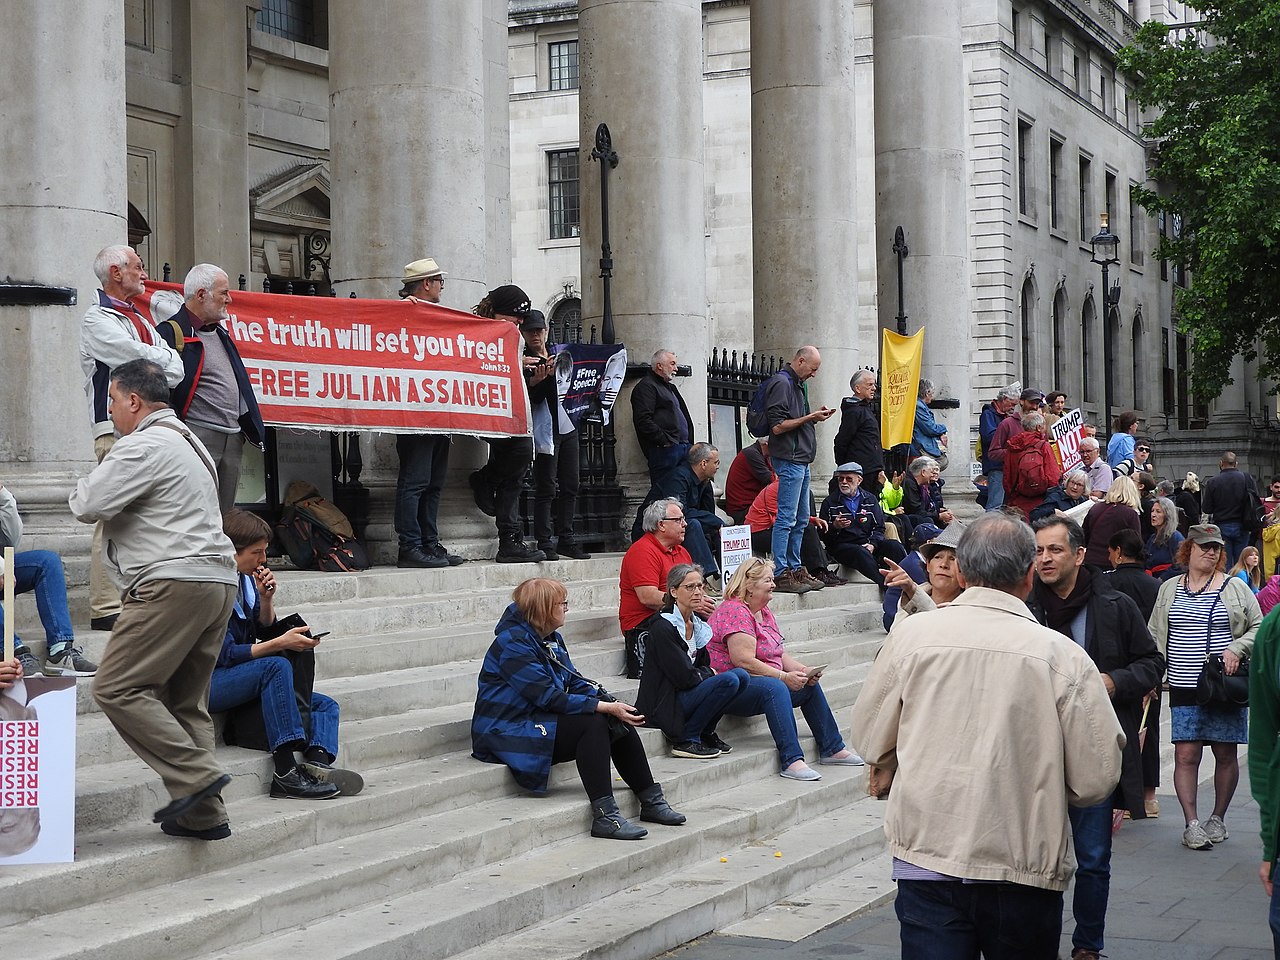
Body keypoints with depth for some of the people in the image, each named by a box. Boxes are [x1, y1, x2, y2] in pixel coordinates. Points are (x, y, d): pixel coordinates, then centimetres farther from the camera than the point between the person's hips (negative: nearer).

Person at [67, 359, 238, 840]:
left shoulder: (144, 447, -9)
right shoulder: (188, 443, 24)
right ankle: (203, 813, 9)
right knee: (186, 701, 11)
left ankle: (195, 776, -15)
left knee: (117, 688, -9)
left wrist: (87, 485, 9)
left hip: (174, 583, -10)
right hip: (217, 582, 10)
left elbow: (86, 506, -12)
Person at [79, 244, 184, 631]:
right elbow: (140, 357, -16)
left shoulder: (140, 320, 24)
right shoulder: (98, 319, -2)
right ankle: (105, 609, -12)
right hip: (117, 429, -9)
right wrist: (165, 361, 2)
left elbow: (175, 370, 14)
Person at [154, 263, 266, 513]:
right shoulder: (172, 332, -8)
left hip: (233, 439, 9)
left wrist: (251, 427, 22)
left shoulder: (220, 332, 21)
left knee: (225, 517, 10)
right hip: (198, 435, -9)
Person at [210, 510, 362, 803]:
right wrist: (280, 643, -27)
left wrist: (266, 598, -4)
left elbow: (264, 632, 14)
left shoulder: (243, 578, 9)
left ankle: (317, 765, -33)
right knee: (277, 666, -36)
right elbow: (226, 655, -21)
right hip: (208, 683, -10)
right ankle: (285, 773, -40)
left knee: (326, 705, 0)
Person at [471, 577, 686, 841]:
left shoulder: (551, 638, 12)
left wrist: (612, 702, -9)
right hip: (507, 734, -9)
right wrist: (606, 707, -24)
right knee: (593, 723, -27)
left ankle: (651, 801, 1)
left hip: (538, 721, 9)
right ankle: (604, 816, -29)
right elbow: (548, 697, -23)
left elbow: (574, 682, 10)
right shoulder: (513, 643, -18)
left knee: (620, 722, -5)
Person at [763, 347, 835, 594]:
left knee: (801, 518, 13)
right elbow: (778, 426, -18)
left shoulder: (796, 384, 19)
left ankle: (795, 569, 18)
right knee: (786, 518, -10)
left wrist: (815, 416, 8)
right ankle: (781, 573, -9)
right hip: (789, 460, -11)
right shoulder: (781, 383, -12)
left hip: (801, 460, 11)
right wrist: (809, 417, -13)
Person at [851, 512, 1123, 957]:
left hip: (926, 865, 0)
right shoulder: (1064, 656, -8)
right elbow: (1096, 780, -6)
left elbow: (871, 744, 6)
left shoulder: (911, 633, -4)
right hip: (1025, 870, 0)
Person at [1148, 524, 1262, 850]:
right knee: (1186, 754, -7)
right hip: (1184, 689, 1)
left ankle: (1218, 818, 21)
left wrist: (1236, 649, -12)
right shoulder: (1169, 589, 10)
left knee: (1225, 754, 6)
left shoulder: (1235, 588, 5)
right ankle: (1192, 823, -4)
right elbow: (1156, 639, 13)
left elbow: (1258, 627, 6)